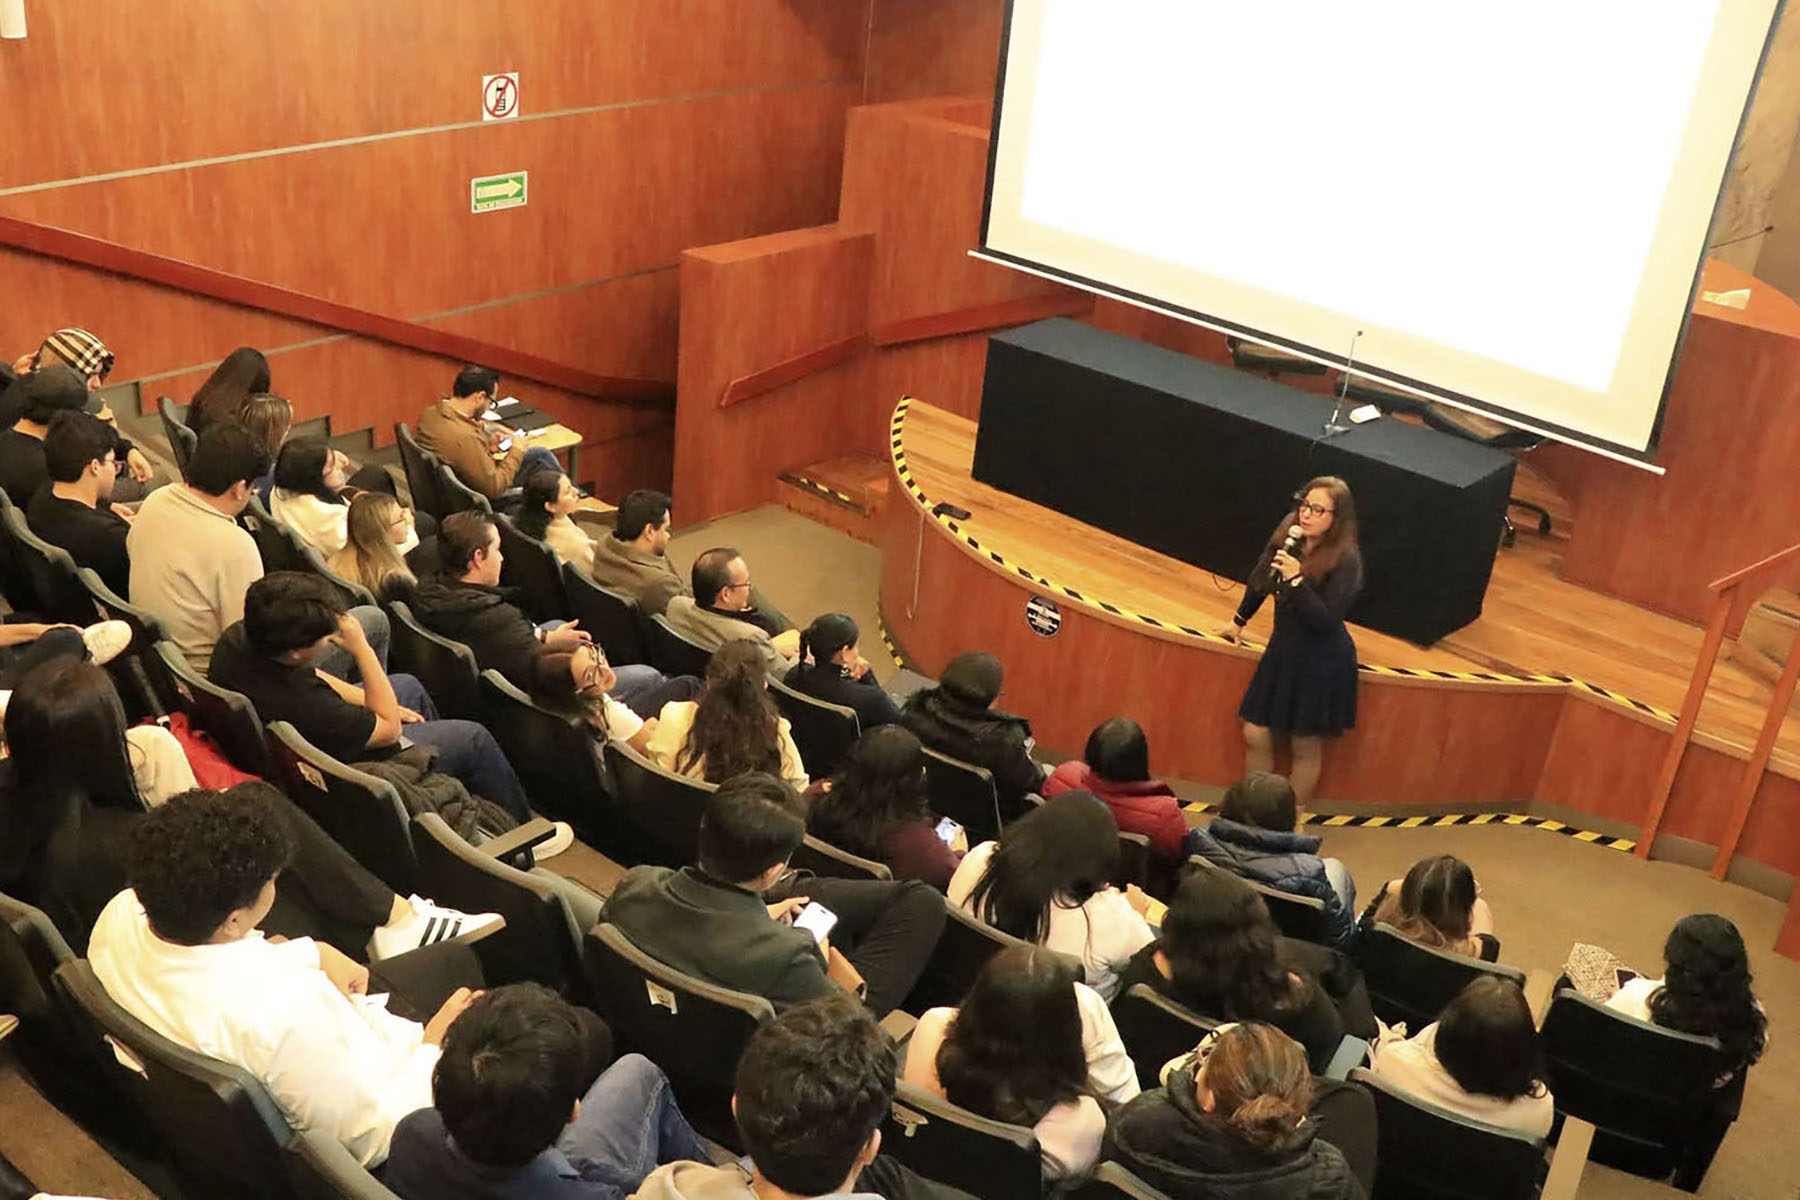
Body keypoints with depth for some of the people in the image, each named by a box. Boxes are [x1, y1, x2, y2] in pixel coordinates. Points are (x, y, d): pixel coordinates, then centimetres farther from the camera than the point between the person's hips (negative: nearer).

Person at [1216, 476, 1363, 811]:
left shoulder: (1345, 561, -21)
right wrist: (1239, 621, 25)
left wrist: (1297, 580, -35)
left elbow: (1326, 620, -25)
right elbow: (1260, 580, 13)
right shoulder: (1287, 537, -5)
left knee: (1305, 746, 9)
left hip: (1322, 663, -6)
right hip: (1283, 650, 6)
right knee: (1255, 736, 7)